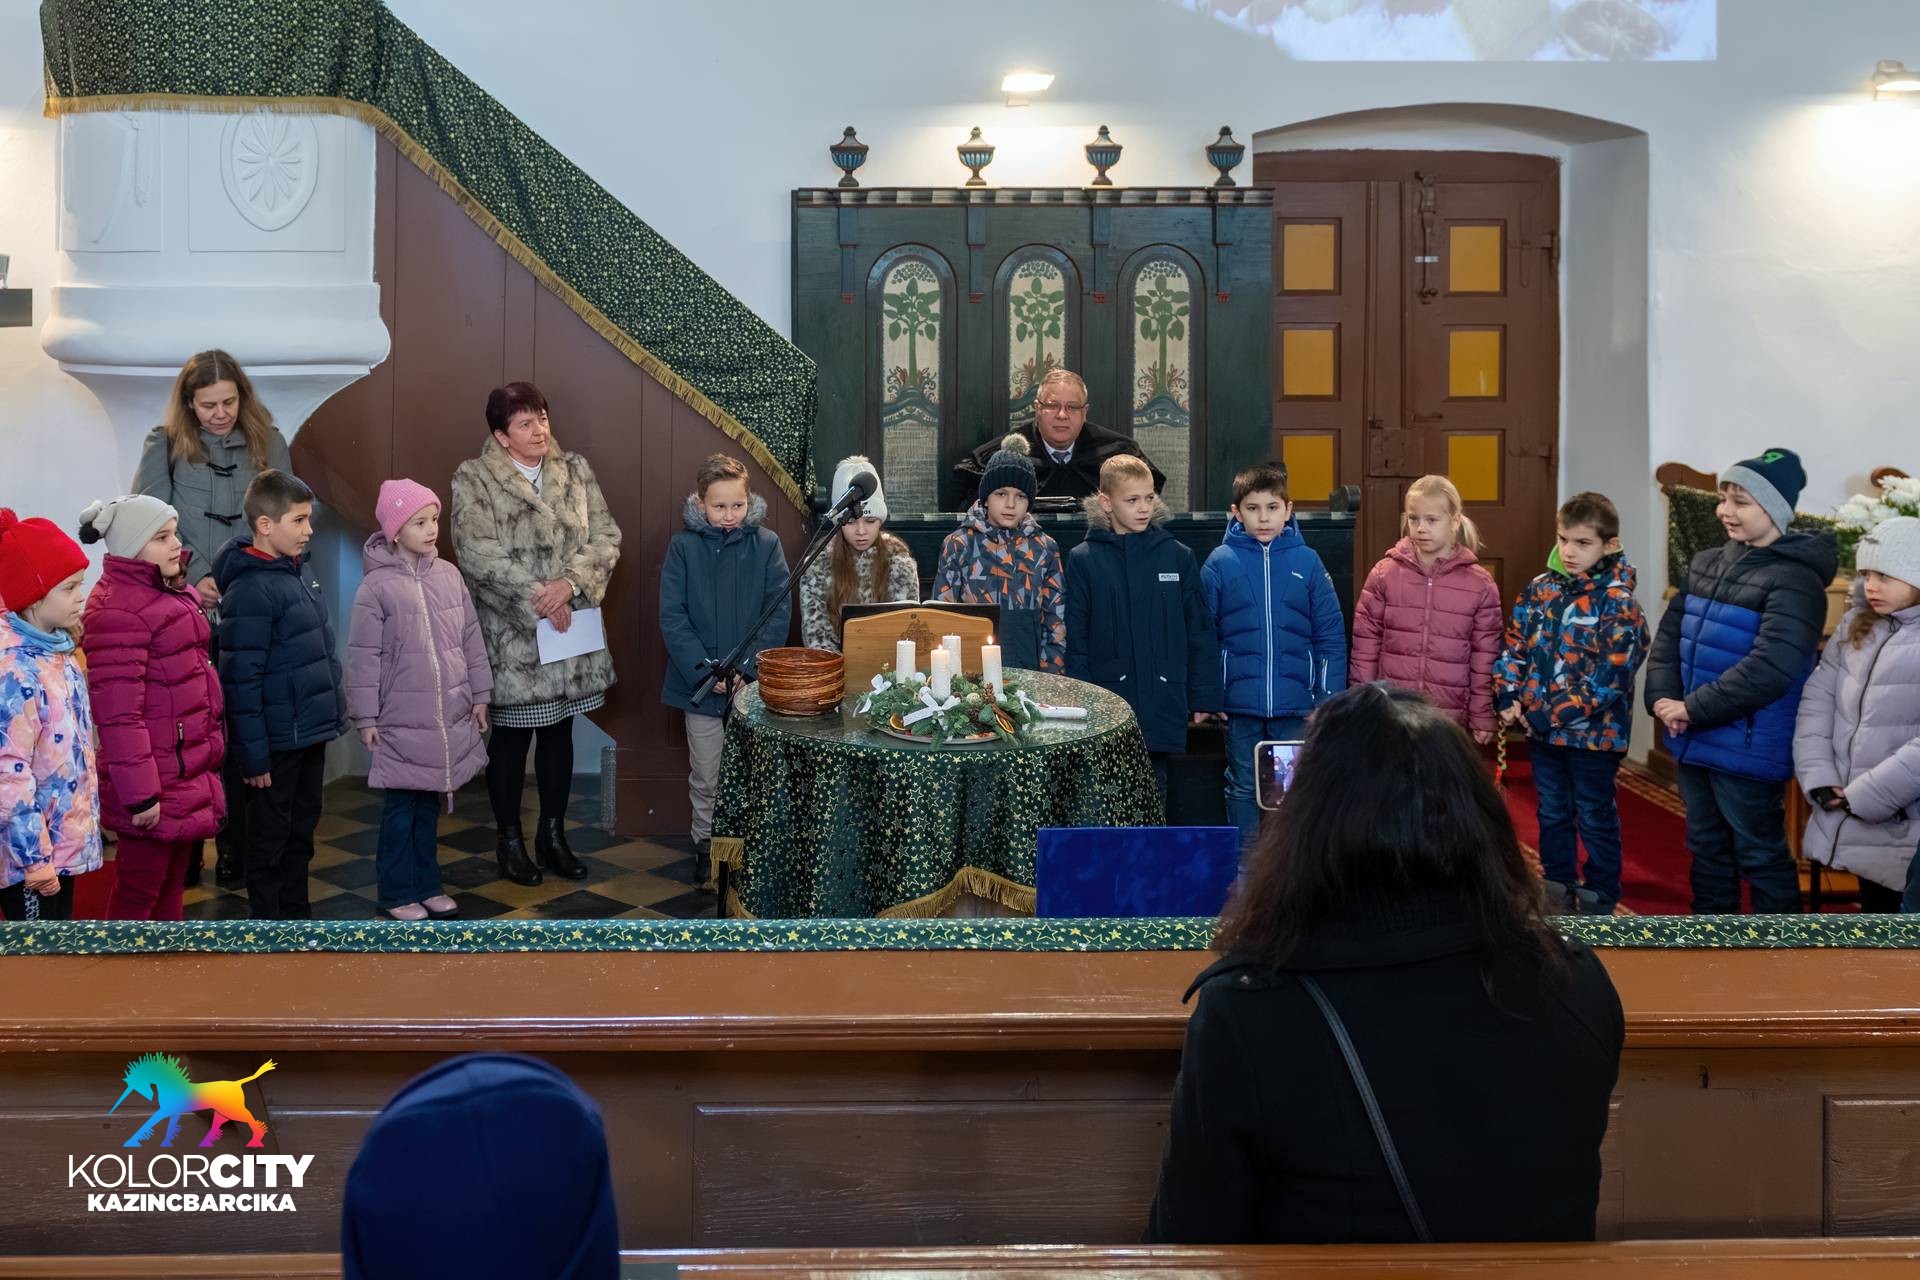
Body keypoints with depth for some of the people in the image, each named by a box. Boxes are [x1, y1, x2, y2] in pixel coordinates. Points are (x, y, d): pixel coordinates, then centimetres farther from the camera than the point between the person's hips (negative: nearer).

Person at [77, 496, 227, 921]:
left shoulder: (172, 593, 12)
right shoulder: (118, 610, -18)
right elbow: (118, 713, -22)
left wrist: (208, 758, 22)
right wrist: (139, 794, -23)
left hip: (188, 772, 10)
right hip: (155, 780, -10)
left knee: (171, 885, 18)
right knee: (138, 894, 0)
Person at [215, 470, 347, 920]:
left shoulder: (299, 571, 7)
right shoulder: (250, 590, -19)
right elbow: (241, 680, -20)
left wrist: (334, 712, 15)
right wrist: (253, 754, -20)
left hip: (311, 733, 8)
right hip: (277, 741, -8)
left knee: (302, 830, 19)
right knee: (270, 838, 6)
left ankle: (297, 913, 31)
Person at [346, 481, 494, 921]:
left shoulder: (449, 575, 4)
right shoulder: (377, 587, -11)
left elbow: (471, 639, 10)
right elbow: (364, 657, -10)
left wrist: (479, 695, 11)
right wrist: (366, 717, -10)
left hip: (449, 717, 5)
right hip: (402, 722, -5)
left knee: (430, 804, 14)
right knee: (401, 807, 4)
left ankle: (427, 885, 25)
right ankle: (398, 893, 15)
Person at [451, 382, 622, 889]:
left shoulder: (575, 471, 5)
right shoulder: (473, 480, -8)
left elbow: (606, 537, -1)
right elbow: (478, 554, -17)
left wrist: (570, 584, -18)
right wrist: (538, 600, -21)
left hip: (572, 629, 4)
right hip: (510, 634, -4)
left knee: (559, 731, 13)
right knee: (511, 736, 6)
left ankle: (553, 835, 26)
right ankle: (509, 840, 21)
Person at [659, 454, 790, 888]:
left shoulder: (766, 545, -3)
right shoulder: (683, 547, -3)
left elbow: (779, 612, -5)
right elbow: (672, 616, -5)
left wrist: (748, 667, -14)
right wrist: (703, 670, -14)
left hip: (752, 681, 0)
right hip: (699, 682, 0)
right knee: (706, 775, 9)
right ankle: (706, 845, 25)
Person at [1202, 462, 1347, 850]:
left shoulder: (1307, 562, 0)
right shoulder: (1220, 563, -2)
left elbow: (1331, 636, 1)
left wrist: (1330, 700, -3)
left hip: (1297, 705, 1)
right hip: (1240, 705, 0)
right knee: (1244, 789, 11)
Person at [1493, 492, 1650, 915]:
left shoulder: (1618, 603, -14)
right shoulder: (1539, 590, 4)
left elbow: (1610, 675, -20)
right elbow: (1515, 646, 8)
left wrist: (1552, 713, -21)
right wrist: (1508, 697, -8)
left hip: (1593, 732, -5)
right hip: (1541, 729, 5)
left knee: (1596, 819, 8)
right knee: (1552, 814, 17)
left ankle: (1600, 899, 22)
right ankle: (1557, 892, 30)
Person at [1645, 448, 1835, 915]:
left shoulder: (1793, 580, -17)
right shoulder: (1707, 564, 8)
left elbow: (1768, 668, -25)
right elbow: (1669, 633, 8)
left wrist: (1692, 709, -20)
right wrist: (1663, 698, -8)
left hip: (1748, 749, -8)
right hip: (1694, 741, 8)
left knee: (1760, 856, 3)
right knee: (1708, 848, 19)